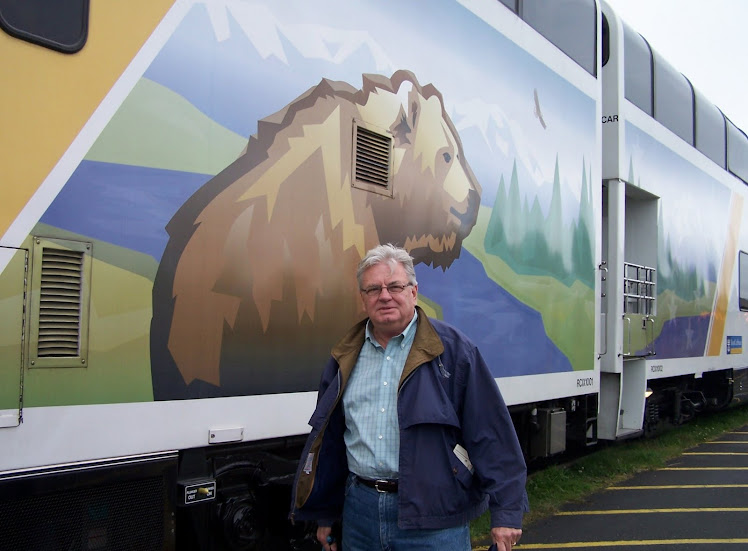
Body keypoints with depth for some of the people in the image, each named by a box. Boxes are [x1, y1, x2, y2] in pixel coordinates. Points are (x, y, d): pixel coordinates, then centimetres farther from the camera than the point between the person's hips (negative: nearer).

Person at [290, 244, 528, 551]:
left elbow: (492, 435, -7)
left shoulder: (452, 350, -5)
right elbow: (328, 440, 14)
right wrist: (324, 514, 16)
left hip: (432, 519, -4)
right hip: (359, 512, 4)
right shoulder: (346, 358, 8)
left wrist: (506, 512, -10)